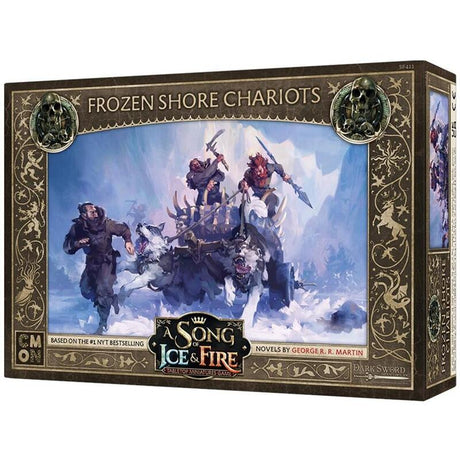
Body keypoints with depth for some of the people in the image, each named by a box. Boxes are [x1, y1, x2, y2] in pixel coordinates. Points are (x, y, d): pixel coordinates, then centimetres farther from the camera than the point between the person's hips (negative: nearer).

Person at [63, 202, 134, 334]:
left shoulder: (105, 223, -20)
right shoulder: (77, 228, -15)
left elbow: (123, 229, -3)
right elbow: (67, 247, -13)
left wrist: (128, 241, -18)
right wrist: (77, 243, -33)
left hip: (107, 261, -4)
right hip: (92, 262, 4)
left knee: (103, 288, -16)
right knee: (86, 290, 4)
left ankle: (103, 323, -3)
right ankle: (112, 299, 31)